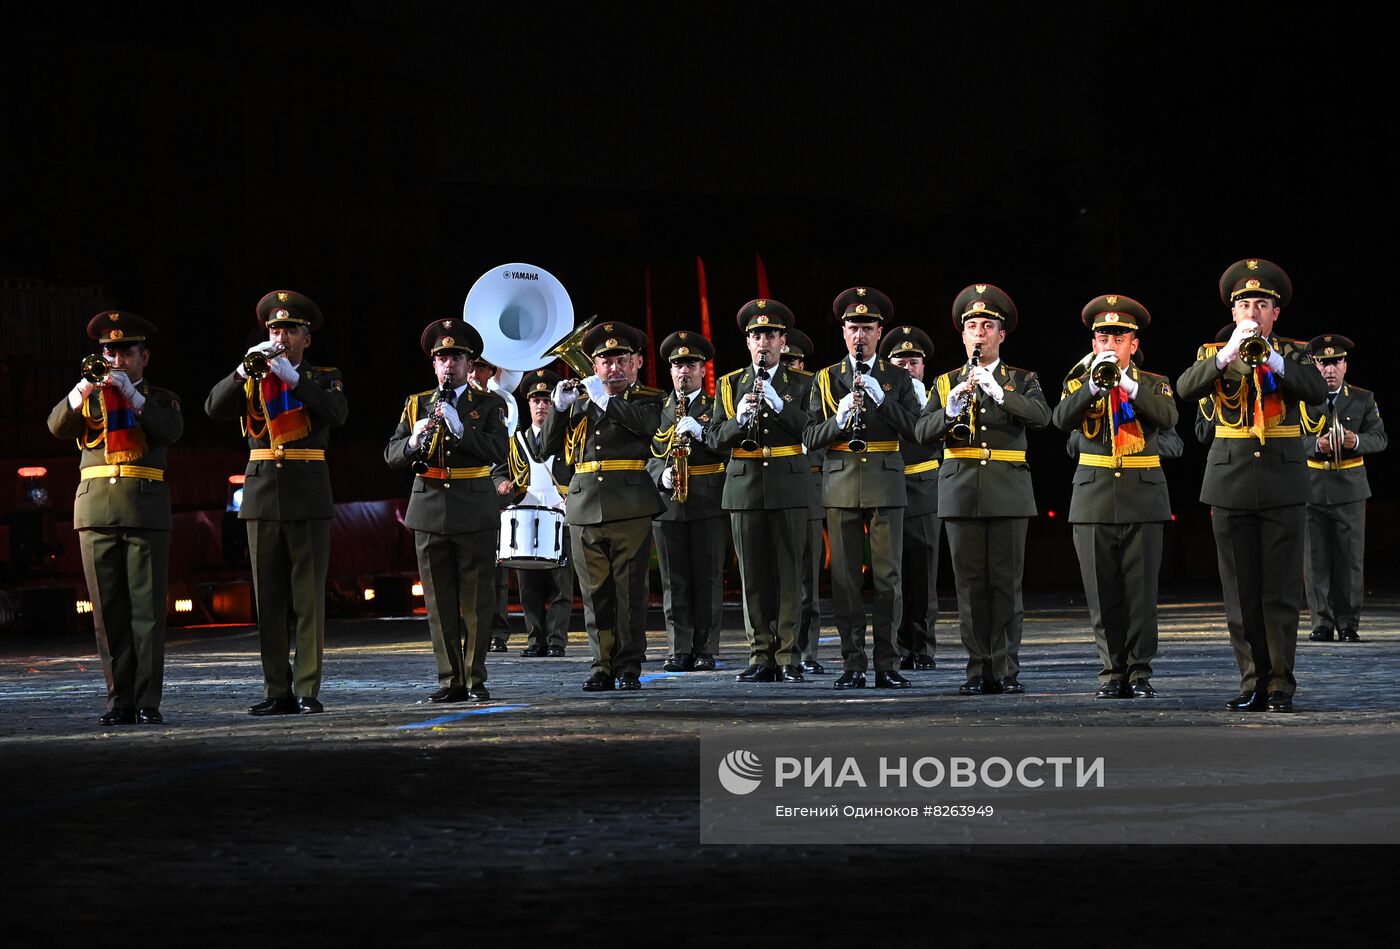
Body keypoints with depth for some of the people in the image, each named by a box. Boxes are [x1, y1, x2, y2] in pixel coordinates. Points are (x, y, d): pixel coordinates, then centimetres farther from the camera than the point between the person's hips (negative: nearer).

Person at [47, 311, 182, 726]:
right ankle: (120, 700, 3)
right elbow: (58, 426, -2)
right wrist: (81, 392, -18)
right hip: (96, 510, 2)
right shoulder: (87, 398, 17)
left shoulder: (161, 399, 13)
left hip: (146, 509, -2)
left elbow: (171, 430, -8)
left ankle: (147, 702, -6)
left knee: (147, 610, -6)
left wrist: (132, 396, -16)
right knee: (108, 612, 0)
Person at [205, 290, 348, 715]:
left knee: (308, 596, -5)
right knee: (268, 600, 2)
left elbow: (337, 412, -12)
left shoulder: (323, 378, 8)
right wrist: (245, 369, -16)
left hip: (308, 499, -3)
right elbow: (214, 407, -3)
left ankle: (308, 690, -5)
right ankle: (277, 691, 4)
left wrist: (293, 377, -19)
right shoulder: (251, 380, 14)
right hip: (262, 495, 3)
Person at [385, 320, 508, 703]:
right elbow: (391, 455, 6)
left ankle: (475, 680, 4)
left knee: (476, 599, -1)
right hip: (429, 511, 2)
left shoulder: (487, 405, 5)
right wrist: (413, 441, -15)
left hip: (474, 510, -2)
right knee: (439, 602, 3)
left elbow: (498, 452, -9)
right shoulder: (416, 404, 13)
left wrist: (459, 427, -19)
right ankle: (450, 680, 7)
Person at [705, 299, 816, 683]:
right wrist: (738, 420, -14)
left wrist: (778, 403, -16)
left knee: (789, 572, -3)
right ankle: (761, 656, 6)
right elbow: (714, 438, 6)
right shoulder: (730, 385, 12)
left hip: (789, 487, -2)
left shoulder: (801, 383, 8)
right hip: (744, 488, 2)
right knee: (753, 575, 1)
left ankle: (788, 657, 0)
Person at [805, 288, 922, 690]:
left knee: (888, 575, -3)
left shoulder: (898, 378, 8)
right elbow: (810, 437, 5)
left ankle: (887, 664, 1)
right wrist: (839, 419, -14)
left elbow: (913, 428, -3)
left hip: (886, 485, -1)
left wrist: (880, 398, -14)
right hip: (841, 486, 1)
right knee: (845, 577, -1)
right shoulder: (826, 379, 10)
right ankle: (853, 664, 4)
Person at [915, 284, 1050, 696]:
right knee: (970, 584, 0)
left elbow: (1042, 416, -10)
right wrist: (951, 410, -16)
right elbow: (923, 431, 2)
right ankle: (979, 669, 4)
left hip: (1008, 492, -1)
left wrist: (998, 392, -21)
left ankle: (1006, 670, 0)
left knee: (1007, 583, -3)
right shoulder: (947, 383, 14)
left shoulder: (1022, 381, 10)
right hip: (961, 491, 1)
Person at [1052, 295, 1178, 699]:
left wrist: (1128, 383, -21)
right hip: (1094, 497, 1)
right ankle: (1112, 672, 6)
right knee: (1102, 592, 0)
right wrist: (1094, 385, -23)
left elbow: (1168, 418, -12)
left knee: (1140, 589, -3)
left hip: (1143, 497, -1)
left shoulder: (1153, 384, 9)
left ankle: (1140, 672, 1)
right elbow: (1061, 419, -10)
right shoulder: (1080, 381, 9)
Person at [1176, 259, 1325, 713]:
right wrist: (1230, 352, -20)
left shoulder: (1294, 353, 8)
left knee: (1281, 591, -3)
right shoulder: (1214, 354, 10)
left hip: (1283, 483, -1)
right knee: (1241, 592, 2)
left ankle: (1281, 684, 1)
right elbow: (1187, 388, -10)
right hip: (1231, 483, 1)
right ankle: (1253, 682, 7)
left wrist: (1270, 357, -20)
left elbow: (1316, 390, -11)